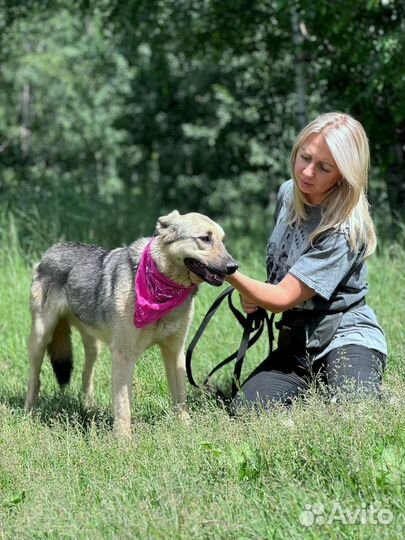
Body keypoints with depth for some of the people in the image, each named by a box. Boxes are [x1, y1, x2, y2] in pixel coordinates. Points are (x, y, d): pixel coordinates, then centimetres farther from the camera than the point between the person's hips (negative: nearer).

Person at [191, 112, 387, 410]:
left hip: (347, 340, -6)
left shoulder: (345, 230, -21)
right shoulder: (288, 193, 2)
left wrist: (229, 273, -38)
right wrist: (254, 293, 3)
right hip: (297, 343, 6)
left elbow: (283, 298, -23)